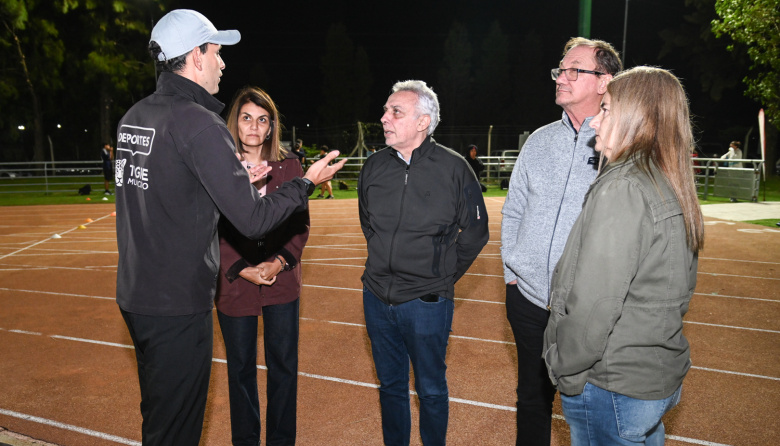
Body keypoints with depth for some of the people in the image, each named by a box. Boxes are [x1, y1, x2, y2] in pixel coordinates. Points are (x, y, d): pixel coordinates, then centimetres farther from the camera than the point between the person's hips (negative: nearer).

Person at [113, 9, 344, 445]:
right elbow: (254, 219, -21)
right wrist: (307, 182, -7)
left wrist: (237, 179, 18)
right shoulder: (199, 123, -19)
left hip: (135, 296, 9)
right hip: (178, 306, -9)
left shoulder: (133, 118, 8)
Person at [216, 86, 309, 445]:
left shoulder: (289, 165, 3)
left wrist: (279, 262, -11)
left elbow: (300, 224, 3)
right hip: (234, 282, -1)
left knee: (284, 366, 9)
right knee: (240, 368, 12)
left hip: (281, 281, 1)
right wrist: (242, 269, -14)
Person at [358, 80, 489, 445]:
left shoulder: (453, 168, -10)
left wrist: (443, 275, 2)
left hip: (426, 302, -4)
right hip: (377, 298, 4)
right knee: (390, 385, 19)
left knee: (431, 390, 10)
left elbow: (475, 233, -1)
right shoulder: (374, 166, 2)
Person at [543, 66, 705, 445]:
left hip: (612, 389, -8)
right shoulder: (672, 188, 6)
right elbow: (675, 293, 13)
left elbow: (594, 304, -24)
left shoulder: (622, 190, -23)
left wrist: (565, 372, -11)